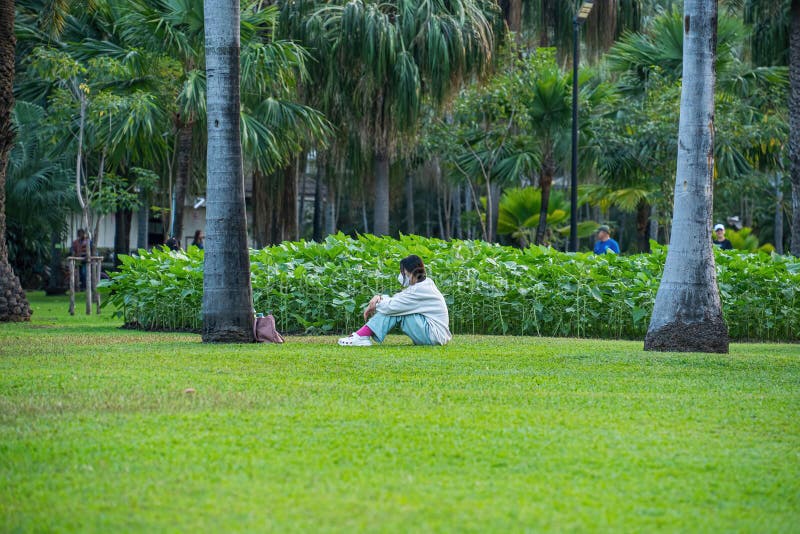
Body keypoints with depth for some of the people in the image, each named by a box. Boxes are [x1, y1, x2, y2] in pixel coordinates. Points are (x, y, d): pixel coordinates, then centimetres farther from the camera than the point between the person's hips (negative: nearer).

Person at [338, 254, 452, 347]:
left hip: (434, 334, -10)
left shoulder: (420, 290, -18)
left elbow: (392, 306, -21)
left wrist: (375, 305, -3)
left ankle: (361, 337, -16)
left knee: (394, 310, -15)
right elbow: (395, 300, 12)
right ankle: (362, 337, -7)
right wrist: (379, 297, -8)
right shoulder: (423, 284, 13)